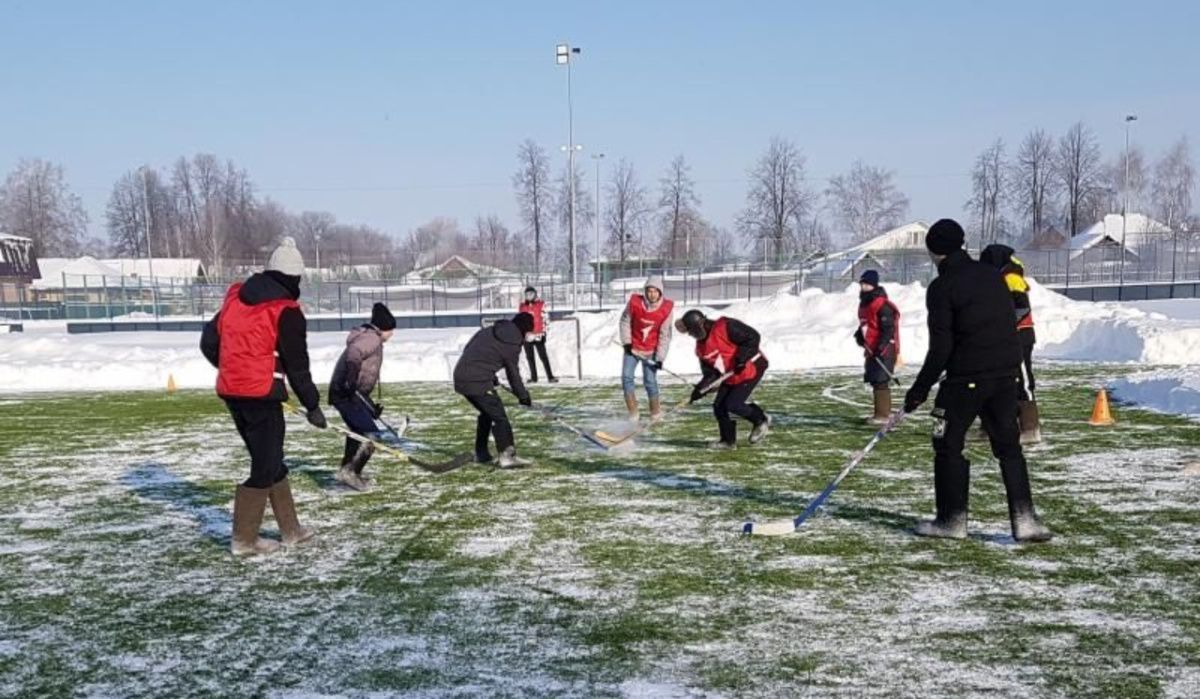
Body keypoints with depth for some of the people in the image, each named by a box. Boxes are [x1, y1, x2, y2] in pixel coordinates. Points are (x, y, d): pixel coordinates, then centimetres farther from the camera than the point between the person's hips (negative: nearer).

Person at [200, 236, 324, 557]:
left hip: (231, 391, 8)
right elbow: (297, 365, -8)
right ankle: (243, 539, 6)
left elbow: (209, 342, 15)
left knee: (270, 460, 17)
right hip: (261, 394, -8)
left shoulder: (235, 297, 10)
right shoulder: (286, 312, -10)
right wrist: (312, 405, 2)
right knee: (265, 466, 3)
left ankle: (291, 530, 25)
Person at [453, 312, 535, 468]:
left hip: (460, 377, 8)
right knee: (499, 416, -4)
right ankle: (506, 455, -13)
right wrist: (523, 396, 18)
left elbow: (467, 349, 19)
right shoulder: (512, 345, -5)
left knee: (487, 412, 23)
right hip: (478, 382, -8)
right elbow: (513, 374, 3)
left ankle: (481, 453, 28)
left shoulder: (487, 331, 13)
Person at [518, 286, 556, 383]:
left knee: (543, 356, -8)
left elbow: (545, 319, -1)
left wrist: (544, 332, -7)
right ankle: (533, 377, 14)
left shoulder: (541, 304, 0)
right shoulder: (522, 306, 11)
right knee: (530, 357, 7)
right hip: (527, 336, 4)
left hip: (538, 335, -4)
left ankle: (550, 377, -7)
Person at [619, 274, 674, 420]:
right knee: (626, 377, -7)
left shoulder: (666, 308, -17)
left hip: (651, 351, -1)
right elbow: (625, 321, -1)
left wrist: (660, 357, -12)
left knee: (650, 380, -6)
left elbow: (665, 335, -11)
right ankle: (633, 412, 3)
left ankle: (656, 411, 15)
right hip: (632, 347, 1)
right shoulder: (635, 302, -17)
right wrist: (627, 342, -7)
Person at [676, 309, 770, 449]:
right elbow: (710, 373, 6)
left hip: (752, 368, -9)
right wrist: (700, 388, -9)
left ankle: (761, 421, 10)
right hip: (731, 376, 9)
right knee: (719, 406, 2)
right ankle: (728, 440, 18)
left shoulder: (725, 327, -21)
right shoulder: (701, 347, 5)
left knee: (733, 404, -15)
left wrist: (742, 357, -30)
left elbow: (752, 337, -22)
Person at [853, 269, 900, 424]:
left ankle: (882, 414, -8)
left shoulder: (883, 305, -17)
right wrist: (860, 334, 8)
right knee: (874, 380, 15)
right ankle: (885, 411, 26)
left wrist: (882, 345, -28)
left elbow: (888, 328, -21)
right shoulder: (864, 304, 13)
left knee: (880, 381, -11)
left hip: (884, 349, -10)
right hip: (871, 349, 10)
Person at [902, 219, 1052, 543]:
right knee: (1008, 445, 12)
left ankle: (952, 519, 10)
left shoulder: (941, 287, -11)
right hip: (1006, 373, 6)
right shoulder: (993, 275, 9)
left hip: (966, 376, -6)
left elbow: (941, 347, -14)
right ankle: (1024, 518, 8)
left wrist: (921, 388, -7)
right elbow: (1009, 324, 14)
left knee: (948, 443, 7)